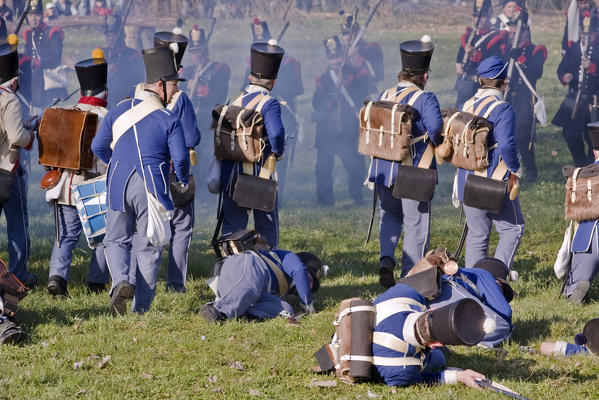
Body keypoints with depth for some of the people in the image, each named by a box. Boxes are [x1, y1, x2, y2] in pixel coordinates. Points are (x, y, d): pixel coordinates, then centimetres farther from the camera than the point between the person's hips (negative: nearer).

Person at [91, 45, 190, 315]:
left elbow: (98, 147, 12)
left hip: (118, 185, 3)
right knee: (148, 248, 7)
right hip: (152, 189, -3)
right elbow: (180, 158, -10)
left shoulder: (120, 110, 6)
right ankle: (141, 309, 7)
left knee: (116, 240, 17)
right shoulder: (169, 119, -7)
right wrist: (183, 181, 12)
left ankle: (121, 281, -11)